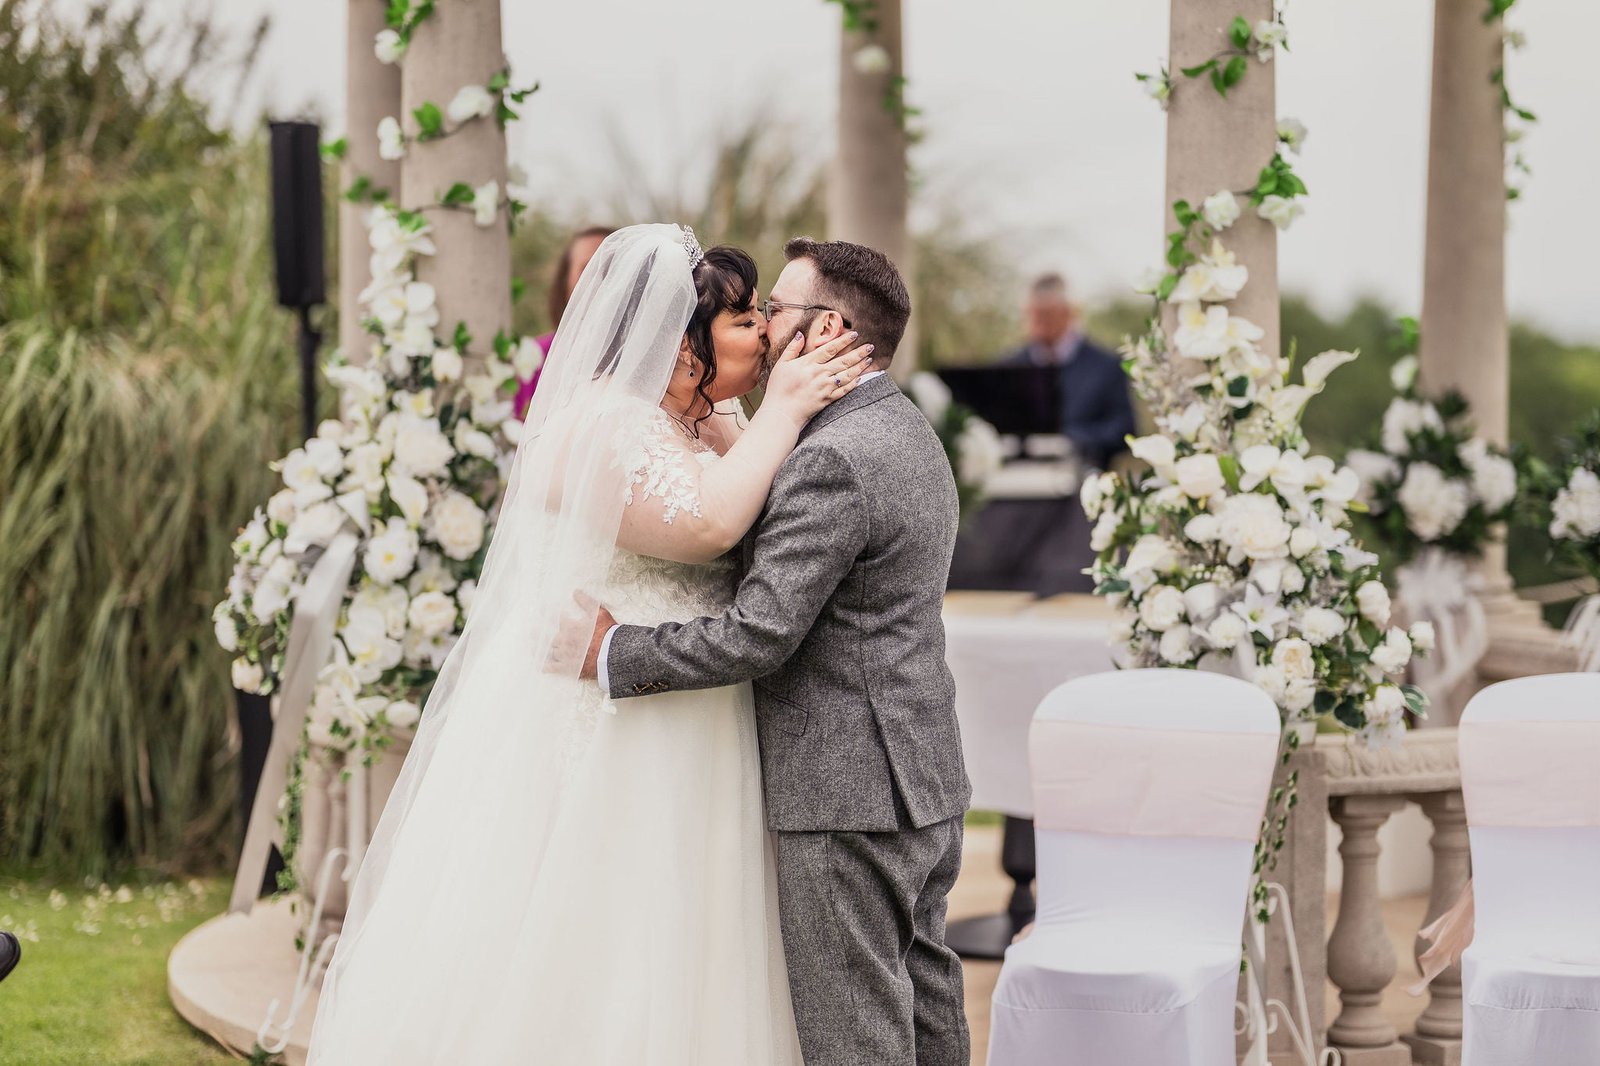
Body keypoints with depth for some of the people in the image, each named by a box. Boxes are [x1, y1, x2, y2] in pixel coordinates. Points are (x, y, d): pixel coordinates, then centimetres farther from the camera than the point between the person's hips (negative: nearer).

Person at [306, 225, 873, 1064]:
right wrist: (782, 411, -22)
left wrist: (812, 393, 0)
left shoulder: (712, 420, 11)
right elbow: (706, 521, -32)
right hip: (599, 735, -10)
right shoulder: (604, 423, -19)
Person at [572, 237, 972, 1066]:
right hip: (923, 785, 10)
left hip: (846, 797, -10)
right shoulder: (907, 434, 13)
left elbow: (758, 634, -23)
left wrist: (614, 652, -14)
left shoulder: (831, 460, -20)